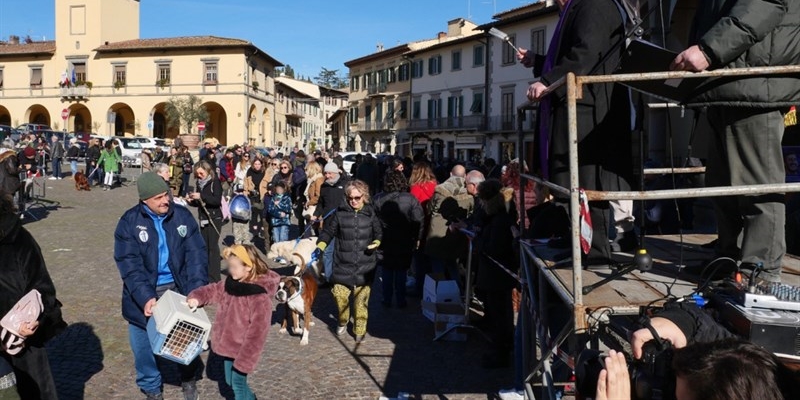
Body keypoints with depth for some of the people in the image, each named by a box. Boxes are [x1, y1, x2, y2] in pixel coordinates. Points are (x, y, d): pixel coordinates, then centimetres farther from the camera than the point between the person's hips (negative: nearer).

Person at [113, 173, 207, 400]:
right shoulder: (129, 222, -11)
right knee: (144, 344, 11)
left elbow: (196, 254, -7)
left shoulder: (182, 216, -6)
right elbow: (129, 265, -16)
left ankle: (189, 379, 38)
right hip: (144, 293, -1)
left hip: (178, 288, 1)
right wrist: (145, 297, -27)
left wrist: (196, 290, -18)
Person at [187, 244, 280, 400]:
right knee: (230, 381, 23)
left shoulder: (260, 297, -26)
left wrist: (245, 359, -23)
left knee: (238, 383, 7)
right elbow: (214, 290, 14)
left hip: (242, 349, -8)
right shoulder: (232, 284, -2)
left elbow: (257, 331, -25)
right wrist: (196, 297, -7)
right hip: (228, 345, 8)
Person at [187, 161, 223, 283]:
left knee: (213, 246, -7)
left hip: (214, 218, -6)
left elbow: (217, 200, -19)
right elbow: (200, 203, 18)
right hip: (203, 218, 6)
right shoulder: (199, 183, 11)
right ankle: (206, 274, 14)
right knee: (204, 246, 7)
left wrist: (201, 196, -25)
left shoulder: (215, 182, -7)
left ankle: (214, 277, -4)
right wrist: (192, 201, -3)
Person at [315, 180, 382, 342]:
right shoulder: (340, 213, 0)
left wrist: (376, 243, -9)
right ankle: (342, 322, 28)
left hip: (364, 264, 0)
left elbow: (379, 233, 11)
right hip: (343, 263, 0)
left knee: (361, 298, 0)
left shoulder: (371, 213, 2)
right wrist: (319, 248, -5)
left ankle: (360, 330, 17)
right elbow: (328, 232, 7)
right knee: (340, 294, -1)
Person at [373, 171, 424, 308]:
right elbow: (419, 221, -10)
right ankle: (401, 301, 16)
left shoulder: (378, 199, -8)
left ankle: (387, 300, 18)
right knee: (401, 272, 11)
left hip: (385, 242, 0)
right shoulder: (411, 199, -10)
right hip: (405, 243, 0)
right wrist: (417, 238, 0)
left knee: (387, 272, 13)